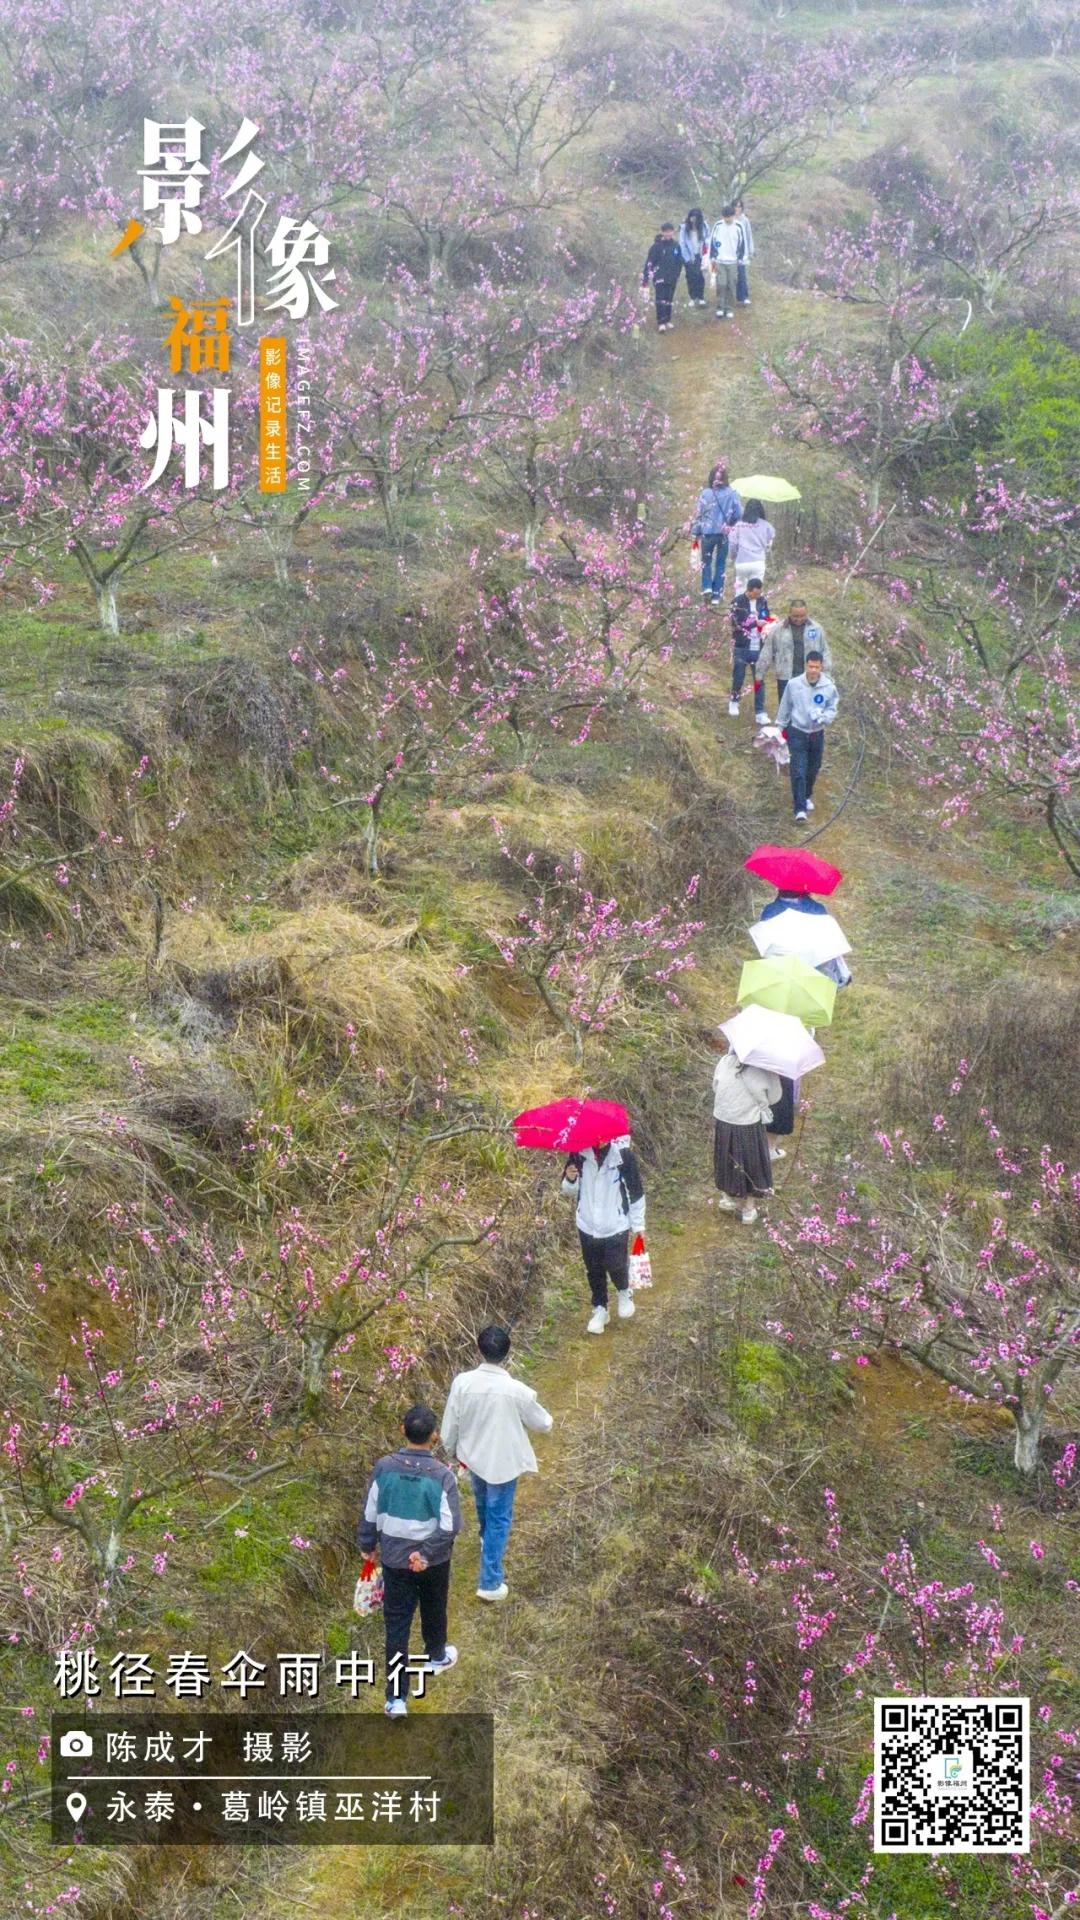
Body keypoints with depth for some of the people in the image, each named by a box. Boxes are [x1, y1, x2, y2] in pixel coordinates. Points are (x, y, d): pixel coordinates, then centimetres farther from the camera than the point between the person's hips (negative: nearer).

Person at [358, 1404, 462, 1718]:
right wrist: (427, 1552, -14)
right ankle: (436, 1657, 53)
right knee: (433, 1611, 26)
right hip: (433, 1562, -1)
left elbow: (370, 1513, -3)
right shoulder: (441, 1475, -20)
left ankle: (396, 1698, 5)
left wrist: (367, 1544, 12)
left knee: (396, 1625, 6)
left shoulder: (384, 1467, -14)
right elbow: (450, 1525, -22)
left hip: (394, 1560, 1)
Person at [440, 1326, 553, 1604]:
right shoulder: (517, 1391, -28)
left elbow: (449, 1425, -8)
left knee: (483, 1503, 33)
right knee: (499, 1519, 12)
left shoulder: (462, 1382, -22)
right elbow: (543, 1425, -11)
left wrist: (451, 1449, 12)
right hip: (503, 1462, -4)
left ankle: (486, 1538, 62)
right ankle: (490, 1583, 16)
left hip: (473, 1456, 4)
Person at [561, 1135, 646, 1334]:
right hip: (588, 1225, 3)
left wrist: (638, 1224, 0)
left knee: (616, 1266, -2)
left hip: (616, 1226, -3)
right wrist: (570, 1179, -21)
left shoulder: (623, 1154, -16)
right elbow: (569, 1189, 4)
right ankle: (599, 1309, 33)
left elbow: (636, 1190, -5)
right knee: (594, 1270, 13)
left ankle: (624, 1292, 32)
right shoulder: (580, 1153, -9)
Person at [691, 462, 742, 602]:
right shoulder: (732, 494, -7)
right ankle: (716, 595, 11)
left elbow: (698, 513, -5)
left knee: (706, 561, 18)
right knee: (721, 564, 11)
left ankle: (706, 586, -3)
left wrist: (696, 532, 5)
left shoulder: (705, 493, -8)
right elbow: (739, 513, -4)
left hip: (708, 533, -1)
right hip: (725, 533, 1)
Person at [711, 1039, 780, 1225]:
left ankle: (728, 1198, 43)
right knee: (750, 1165, 19)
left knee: (728, 1161, 26)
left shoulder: (724, 1062, -13)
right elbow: (773, 1099, -6)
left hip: (722, 1121, 2)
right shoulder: (765, 1070, -20)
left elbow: (715, 1088, 2)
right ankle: (748, 1209, 32)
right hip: (749, 1125, -2)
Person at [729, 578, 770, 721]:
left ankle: (760, 713, 9)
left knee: (759, 680, 4)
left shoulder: (763, 601, 5)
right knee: (738, 677, 7)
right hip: (742, 648, -3)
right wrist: (756, 622, -18)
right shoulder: (738, 602, -9)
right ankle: (734, 701, 33)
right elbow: (736, 623, -16)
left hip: (758, 648, 3)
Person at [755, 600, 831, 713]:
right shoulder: (778, 629, 1)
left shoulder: (816, 629, 5)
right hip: (785, 678, -1)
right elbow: (767, 654, 5)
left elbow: (825, 653, 10)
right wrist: (760, 675, 5)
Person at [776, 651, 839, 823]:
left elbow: (832, 710, -1)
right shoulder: (794, 684, -11)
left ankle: (807, 796, 43)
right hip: (797, 733, -2)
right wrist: (780, 727, 10)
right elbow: (785, 707, 2)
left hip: (817, 734, 2)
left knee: (813, 769, 17)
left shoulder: (829, 688, -10)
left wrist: (823, 718, -23)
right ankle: (800, 808, -10)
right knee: (798, 771, -10)